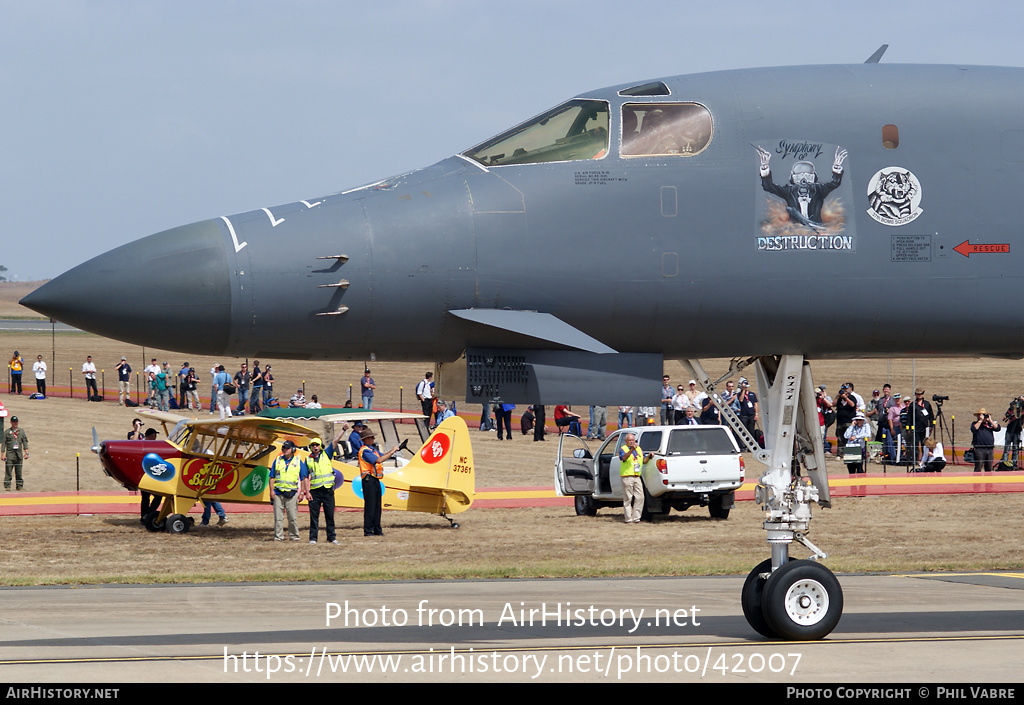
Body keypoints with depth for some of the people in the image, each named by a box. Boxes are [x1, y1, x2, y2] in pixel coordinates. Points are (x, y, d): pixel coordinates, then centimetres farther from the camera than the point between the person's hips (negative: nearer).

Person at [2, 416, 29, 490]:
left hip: (19, 453, 2)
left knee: (19, 472, 4)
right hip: (10, 453, -2)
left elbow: (25, 442, 12)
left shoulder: (21, 431, 12)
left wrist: (26, 453, 3)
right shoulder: (7, 432, 5)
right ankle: (7, 486, -6)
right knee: (8, 471, -8)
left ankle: (19, 485, 9)